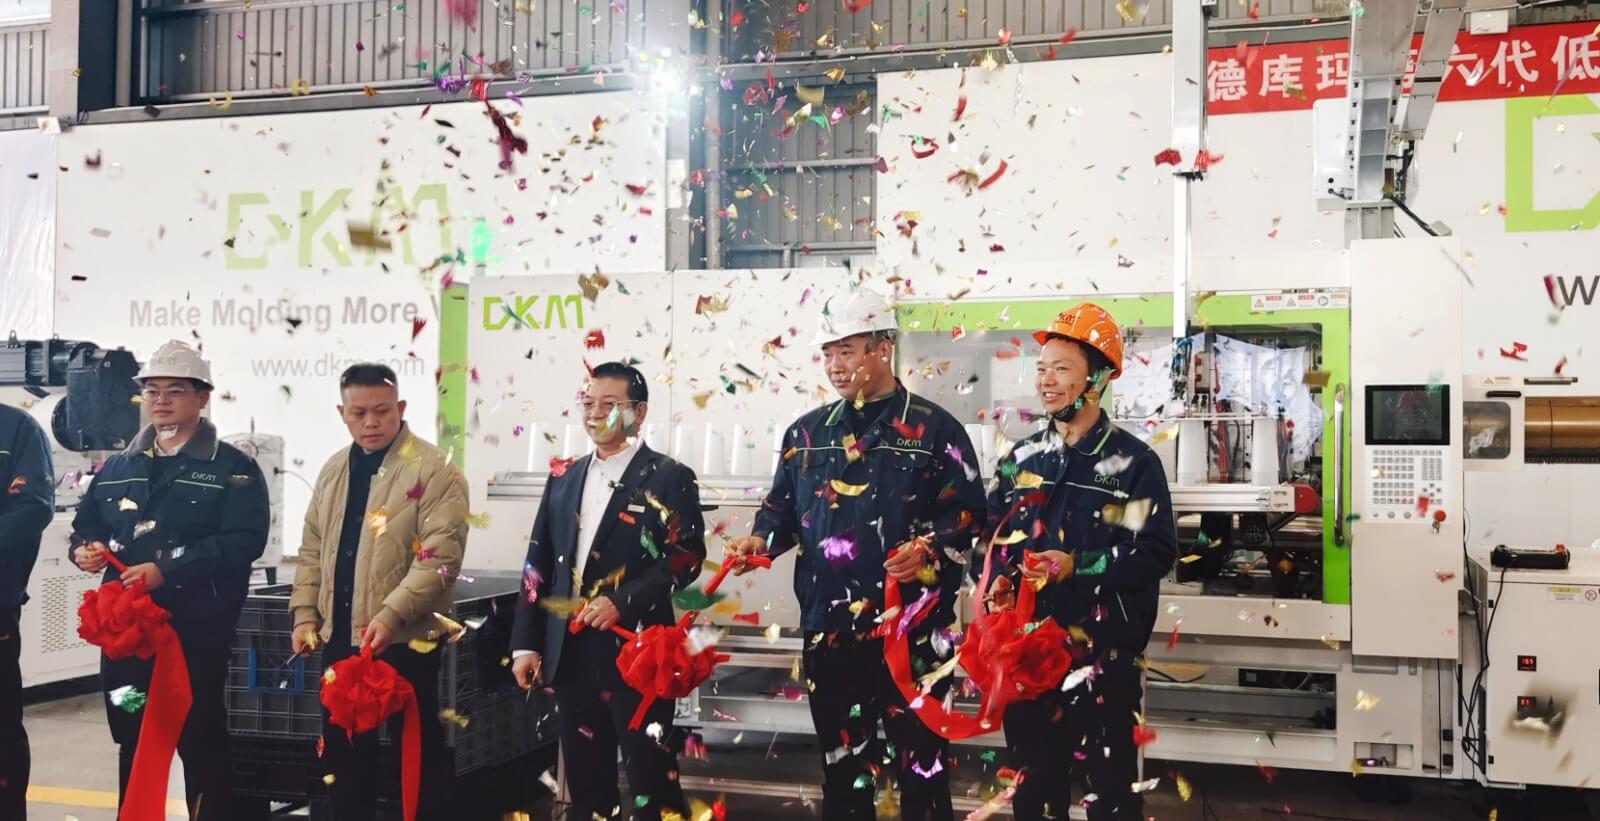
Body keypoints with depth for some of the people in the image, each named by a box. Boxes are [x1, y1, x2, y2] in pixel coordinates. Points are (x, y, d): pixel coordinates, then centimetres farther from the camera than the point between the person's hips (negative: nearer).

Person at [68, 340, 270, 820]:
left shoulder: (233, 468, -4)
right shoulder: (117, 467, 14)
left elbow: (244, 541, -16)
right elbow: (86, 523, 22)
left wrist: (166, 571, -23)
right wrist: (84, 548, -3)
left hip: (197, 631, -5)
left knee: (201, 740, 1)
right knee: (132, 740, 14)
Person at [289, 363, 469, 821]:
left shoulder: (433, 470, -10)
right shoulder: (333, 470, 12)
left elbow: (440, 555, -18)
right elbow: (312, 550, 18)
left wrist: (391, 614, -25)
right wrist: (305, 612, 8)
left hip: (406, 640, -7)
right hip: (339, 636, 7)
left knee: (417, 748, 3)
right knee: (343, 746, 16)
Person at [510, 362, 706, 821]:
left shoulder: (669, 478, -2)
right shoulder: (564, 479, 14)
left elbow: (687, 557, -11)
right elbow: (539, 564, 14)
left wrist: (622, 600, -20)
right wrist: (525, 642, 8)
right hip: (570, 653, 6)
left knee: (650, 775, -1)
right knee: (584, 779, 12)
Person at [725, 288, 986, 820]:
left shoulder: (933, 429, -2)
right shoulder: (808, 432, 12)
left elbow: (967, 513, -5)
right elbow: (783, 507, 19)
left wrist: (927, 549, -23)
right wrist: (761, 540, -1)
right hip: (827, 631, 5)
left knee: (921, 764, 3)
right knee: (841, 764, 15)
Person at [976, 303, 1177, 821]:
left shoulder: (1133, 462, -5)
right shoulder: (1020, 459, 11)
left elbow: (1157, 552, -11)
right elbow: (991, 538, 16)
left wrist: (1079, 568, -20)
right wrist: (996, 583, -4)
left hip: (1101, 656, -5)